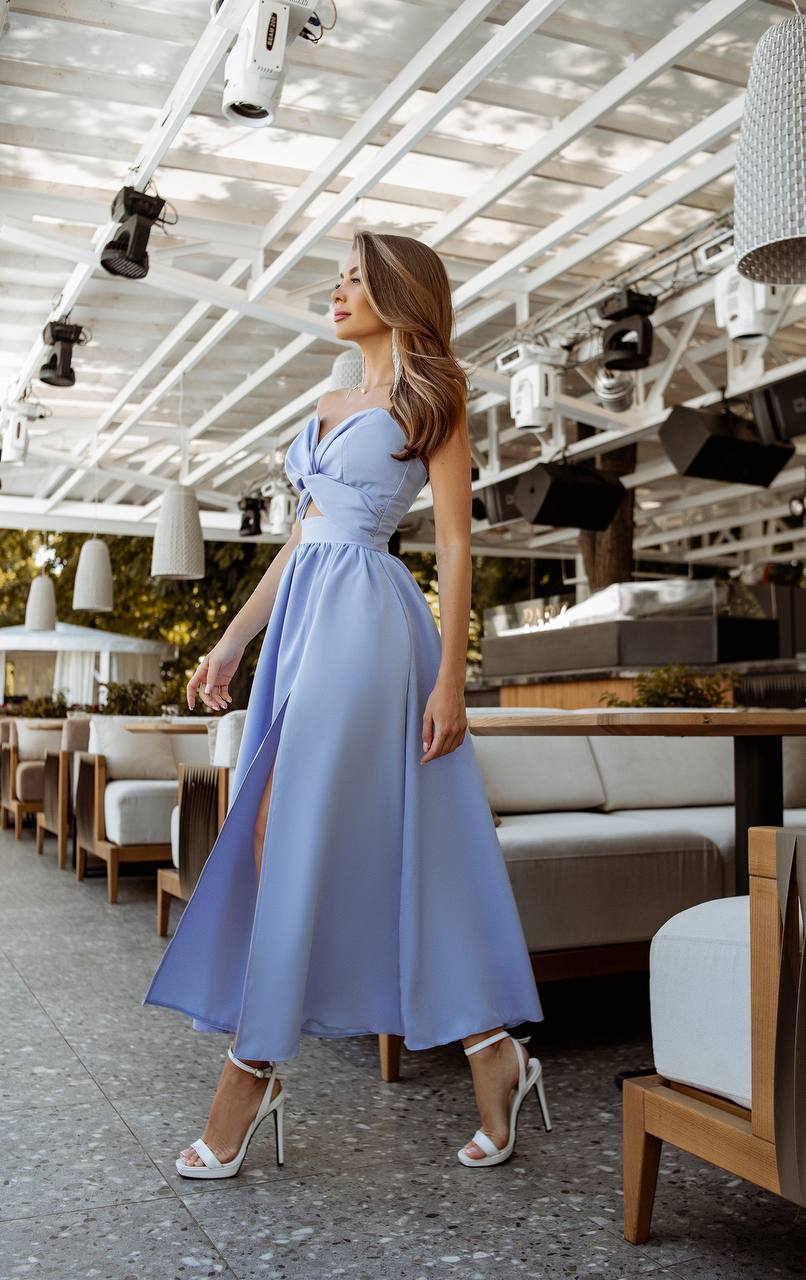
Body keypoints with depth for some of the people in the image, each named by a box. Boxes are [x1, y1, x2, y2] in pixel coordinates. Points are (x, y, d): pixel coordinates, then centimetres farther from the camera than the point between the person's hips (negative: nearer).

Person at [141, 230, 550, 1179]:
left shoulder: (428, 397, 1)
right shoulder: (331, 405, 23)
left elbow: (455, 543, -5)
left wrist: (450, 677, -12)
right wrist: (233, 640, 17)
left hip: (366, 613, -8)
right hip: (303, 613, 8)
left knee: (293, 836, -9)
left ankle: (252, 1069, 1)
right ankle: (492, 1053, 11)